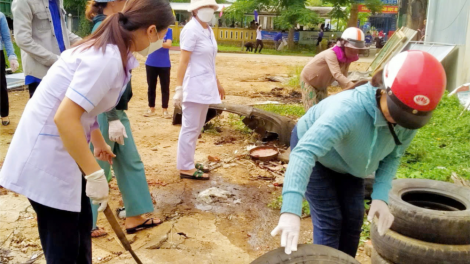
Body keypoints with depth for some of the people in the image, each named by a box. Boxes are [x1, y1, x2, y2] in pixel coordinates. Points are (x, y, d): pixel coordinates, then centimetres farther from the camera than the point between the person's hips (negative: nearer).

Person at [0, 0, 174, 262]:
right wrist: (95, 174, -24)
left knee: (82, 223, 21)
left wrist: (99, 143, 30)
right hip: (47, 154, -10)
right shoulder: (108, 59, -25)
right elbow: (65, 118, -30)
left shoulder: (107, 50, 6)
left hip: (60, 148, 10)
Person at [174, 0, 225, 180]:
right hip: (194, 86, -9)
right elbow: (183, 61, -17)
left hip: (206, 86, 9)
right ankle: (185, 168, 8)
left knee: (197, 128, 15)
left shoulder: (208, 30, 13)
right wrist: (179, 88, -21)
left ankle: (188, 163, 26)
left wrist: (217, 83, 23)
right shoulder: (191, 30, -14)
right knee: (190, 128, -1)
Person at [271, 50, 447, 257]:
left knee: (353, 217, 10)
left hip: (346, 159, 6)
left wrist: (380, 197, -24)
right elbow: (305, 152, -56)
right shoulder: (349, 110, -46)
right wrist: (291, 210, -67)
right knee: (329, 220, -8)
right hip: (313, 147, -6)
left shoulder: (410, 116, -25)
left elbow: (392, 156, -9)